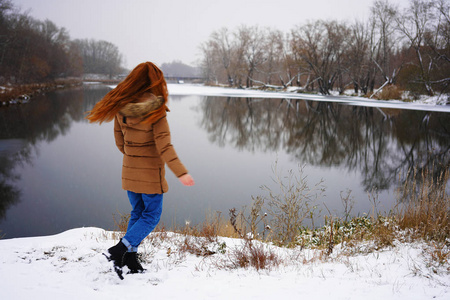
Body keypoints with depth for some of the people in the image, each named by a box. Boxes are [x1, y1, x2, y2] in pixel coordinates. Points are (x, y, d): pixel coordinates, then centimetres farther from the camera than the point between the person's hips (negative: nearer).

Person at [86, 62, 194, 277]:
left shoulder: (121, 106, -1)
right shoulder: (155, 109, -18)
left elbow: (120, 141, 7)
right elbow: (164, 146, -21)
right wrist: (181, 172, -18)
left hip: (129, 170, 6)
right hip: (150, 172, -6)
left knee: (137, 213, 18)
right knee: (152, 215, 8)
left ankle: (130, 259, 18)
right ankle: (119, 250, -3)